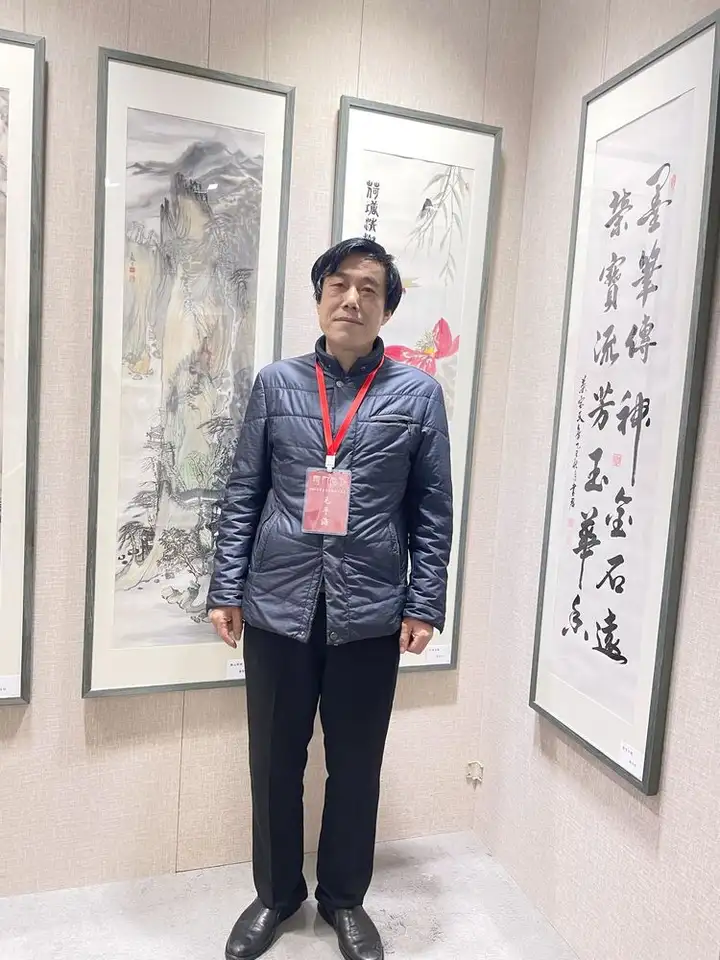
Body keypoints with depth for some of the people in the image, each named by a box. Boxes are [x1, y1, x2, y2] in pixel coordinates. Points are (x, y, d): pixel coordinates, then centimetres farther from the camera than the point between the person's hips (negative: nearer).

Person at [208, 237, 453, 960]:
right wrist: (226, 590, 1)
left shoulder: (418, 393, 2)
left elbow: (433, 513, 2)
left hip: (371, 615, 0)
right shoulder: (276, 383, 4)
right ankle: (276, 892, 41)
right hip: (278, 607, 1)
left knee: (356, 766, 15)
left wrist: (425, 605, -3)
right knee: (274, 763, 15)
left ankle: (344, 897, 40)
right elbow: (243, 494, 5)